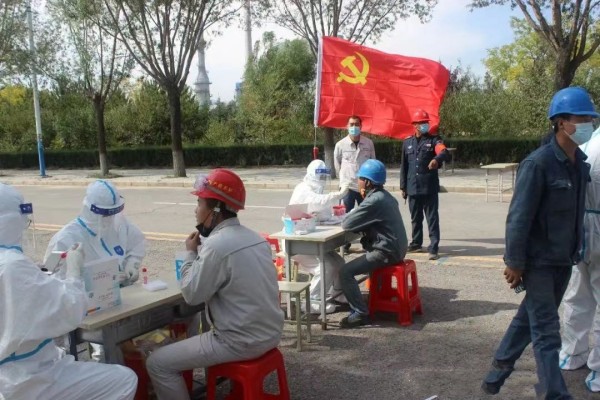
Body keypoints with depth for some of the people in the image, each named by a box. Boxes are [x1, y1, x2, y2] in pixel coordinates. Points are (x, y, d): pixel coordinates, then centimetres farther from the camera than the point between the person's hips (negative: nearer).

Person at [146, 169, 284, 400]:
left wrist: (191, 253, 0)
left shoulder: (217, 244, -20)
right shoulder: (253, 237, 7)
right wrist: (201, 250, 11)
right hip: (269, 333, 9)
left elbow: (191, 294, -11)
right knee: (195, 329, 33)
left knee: (157, 363, 0)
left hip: (242, 342, -9)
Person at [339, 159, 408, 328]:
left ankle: (360, 314, -10)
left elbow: (347, 224, -19)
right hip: (395, 248, 10)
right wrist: (364, 200, 4)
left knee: (345, 272, -14)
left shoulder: (374, 201, -20)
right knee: (359, 262, 31)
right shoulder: (384, 195, 11)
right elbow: (367, 220, 17)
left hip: (386, 252, -10)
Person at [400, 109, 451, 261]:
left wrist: (437, 159, -41)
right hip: (413, 188, 4)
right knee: (415, 218, 14)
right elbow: (404, 166, 14)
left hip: (430, 188, -3)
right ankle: (416, 243, 29)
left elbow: (445, 153, -19)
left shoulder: (434, 139, 1)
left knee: (432, 218, -3)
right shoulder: (407, 143, 12)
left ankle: (433, 248, -2)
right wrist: (403, 186, 12)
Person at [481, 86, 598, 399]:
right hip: (538, 262, -8)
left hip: (563, 262, 8)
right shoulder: (538, 163, -18)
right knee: (546, 333, -1)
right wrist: (514, 262, -16)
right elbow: (519, 217, -18)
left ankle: (498, 373, 34)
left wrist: (575, 253, 10)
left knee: (529, 320, 18)